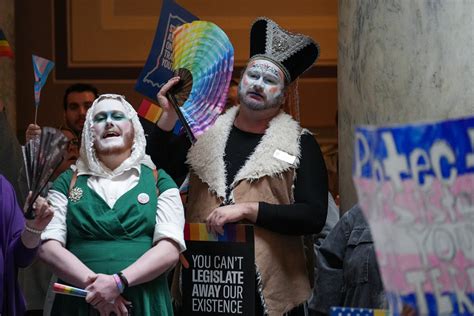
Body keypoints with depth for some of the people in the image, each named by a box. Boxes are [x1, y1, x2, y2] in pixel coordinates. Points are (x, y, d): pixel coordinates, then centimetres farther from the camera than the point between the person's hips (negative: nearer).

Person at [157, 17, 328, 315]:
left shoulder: (300, 144, 3)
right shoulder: (204, 133, 10)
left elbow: (314, 217, -6)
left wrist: (248, 209, -16)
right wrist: (169, 117, -2)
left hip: (272, 290, -2)